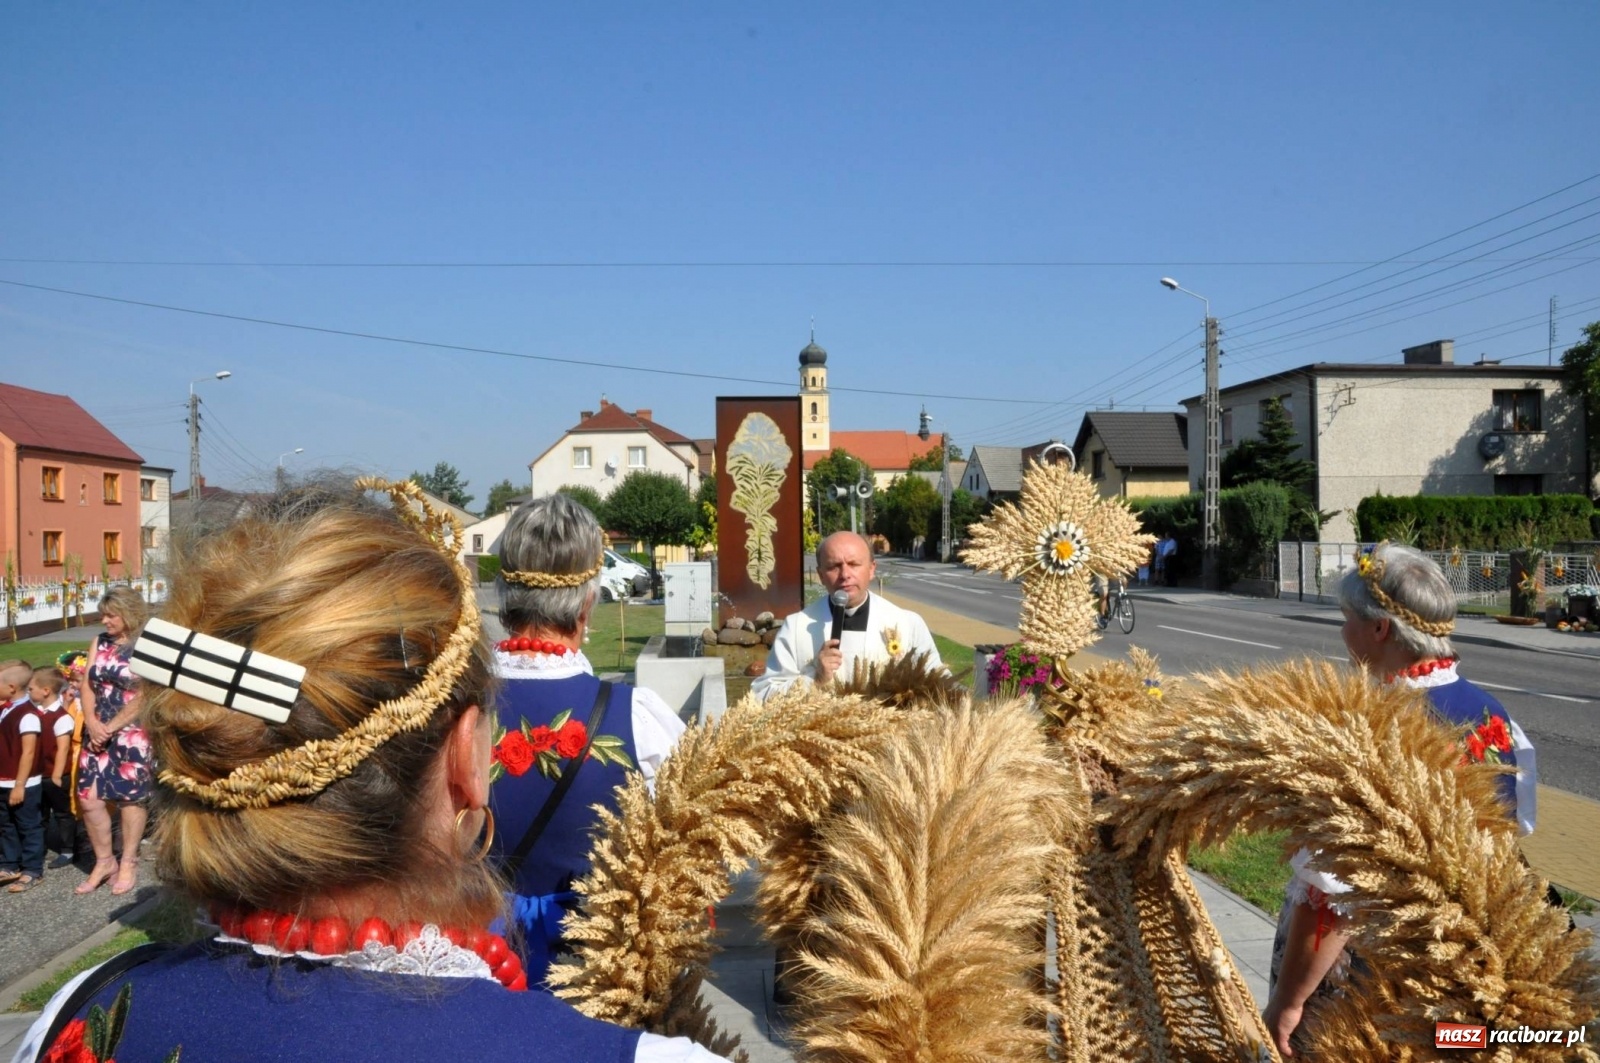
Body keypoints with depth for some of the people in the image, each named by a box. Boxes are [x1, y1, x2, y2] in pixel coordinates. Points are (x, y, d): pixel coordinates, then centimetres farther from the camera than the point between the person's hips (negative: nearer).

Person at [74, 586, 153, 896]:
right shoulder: (100, 642, 10)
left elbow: (144, 697, -14)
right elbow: (86, 685, 6)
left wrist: (110, 728, -14)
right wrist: (92, 723, -7)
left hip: (131, 735, -5)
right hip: (97, 734, 6)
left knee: (130, 798, 3)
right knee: (89, 799, 4)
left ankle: (129, 863, 17)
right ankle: (104, 861, 20)